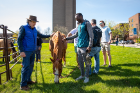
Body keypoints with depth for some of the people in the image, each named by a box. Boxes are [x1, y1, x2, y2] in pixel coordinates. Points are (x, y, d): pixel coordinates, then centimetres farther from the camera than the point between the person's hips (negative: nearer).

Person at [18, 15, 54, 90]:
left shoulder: (34, 29, 10)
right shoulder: (23, 28, -10)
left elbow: (40, 35, 25)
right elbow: (19, 40, -13)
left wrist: (49, 36, 23)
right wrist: (21, 51, -18)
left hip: (33, 51, 8)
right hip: (26, 52, -7)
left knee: (31, 66, 14)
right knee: (26, 67, -6)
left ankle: (28, 80, 30)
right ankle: (23, 85, 4)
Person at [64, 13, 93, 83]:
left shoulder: (87, 23, -5)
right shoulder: (79, 25, 18)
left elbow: (91, 35, -10)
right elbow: (76, 35, 24)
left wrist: (90, 46, -17)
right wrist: (67, 38, 19)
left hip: (84, 47, -7)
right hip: (79, 46, 8)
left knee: (86, 62, 2)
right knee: (80, 62, 13)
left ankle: (87, 77, 16)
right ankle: (82, 75, 27)